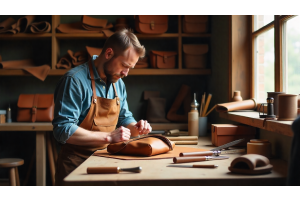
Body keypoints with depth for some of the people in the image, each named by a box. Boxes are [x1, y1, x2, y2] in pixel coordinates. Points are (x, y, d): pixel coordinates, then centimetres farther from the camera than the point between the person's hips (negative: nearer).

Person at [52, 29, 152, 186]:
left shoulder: (118, 83, 10)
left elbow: (124, 118, 22)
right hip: (77, 163, -7)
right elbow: (63, 130, -21)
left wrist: (135, 128, -1)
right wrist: (109, 137, -22)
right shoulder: (75, 80, -15)